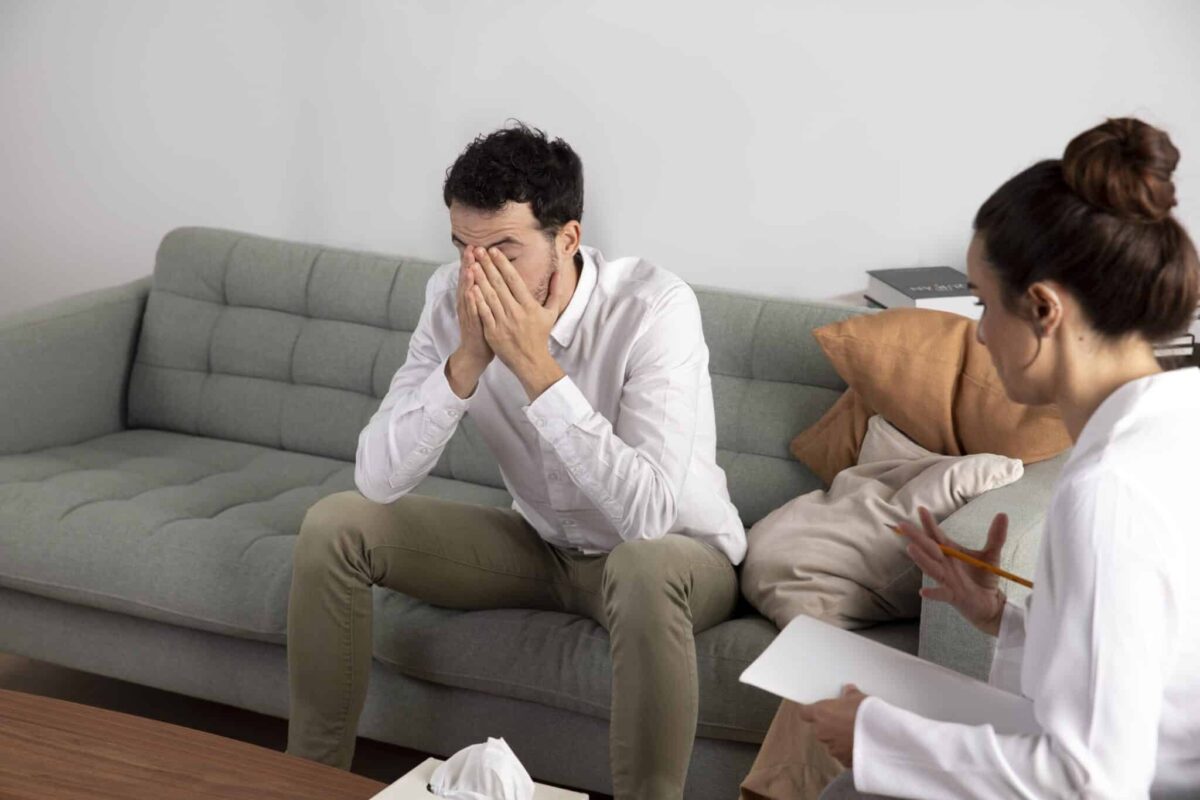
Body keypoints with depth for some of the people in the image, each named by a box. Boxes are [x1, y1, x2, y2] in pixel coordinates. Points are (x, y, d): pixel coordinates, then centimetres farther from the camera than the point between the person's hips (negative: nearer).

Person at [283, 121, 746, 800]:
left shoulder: (656, 308, -28)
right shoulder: (453, 298, -14)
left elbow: (646, 514, -37)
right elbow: (378, 479, -19)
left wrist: (536, 366, -38)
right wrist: (467, 360, -32)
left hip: (678, 553, -5)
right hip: (542, 544, 5)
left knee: (644, 568, -41)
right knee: (334, 526, -8)